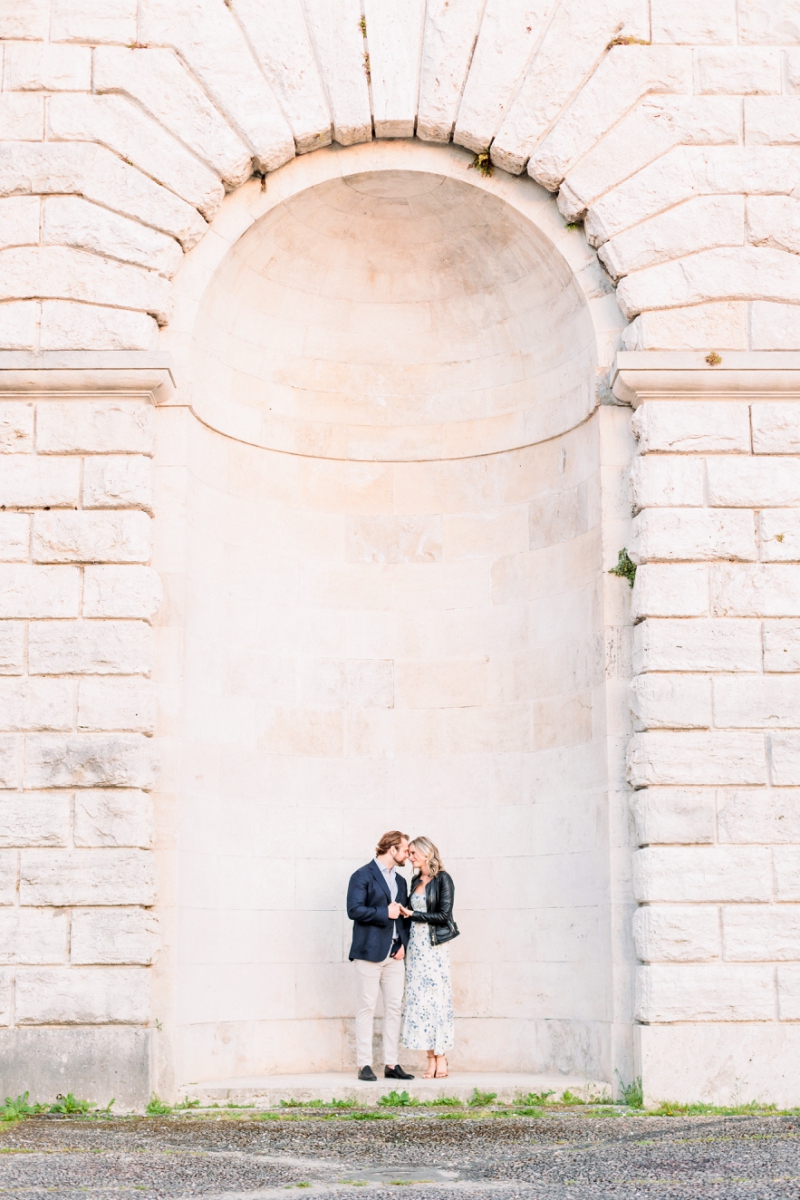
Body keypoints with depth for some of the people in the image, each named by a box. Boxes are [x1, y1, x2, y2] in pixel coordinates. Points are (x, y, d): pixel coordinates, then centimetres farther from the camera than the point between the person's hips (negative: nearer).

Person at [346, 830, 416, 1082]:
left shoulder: (400, 881, 20)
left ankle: (392, 1064, 8)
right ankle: (364, 1065, -1)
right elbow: (354, 910, -13)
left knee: (395, 1008, 4)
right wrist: (385, 912, -12)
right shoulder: (363, 876, -3)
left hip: (394, 953, 7)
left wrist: (403, 943, 6)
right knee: (366, 1008, -4)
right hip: (370, 951, -7)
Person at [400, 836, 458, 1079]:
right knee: (419, 999, 1)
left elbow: (444, 916, -10)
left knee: (436, 998, -6)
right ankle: (431, 1059, 3)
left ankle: (441, 1058, -1)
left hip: (434, 945, -6)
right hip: (415, 944, 6)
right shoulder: (416, 881, 15)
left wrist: (413, 914, -9)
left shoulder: (442, 879, -4)